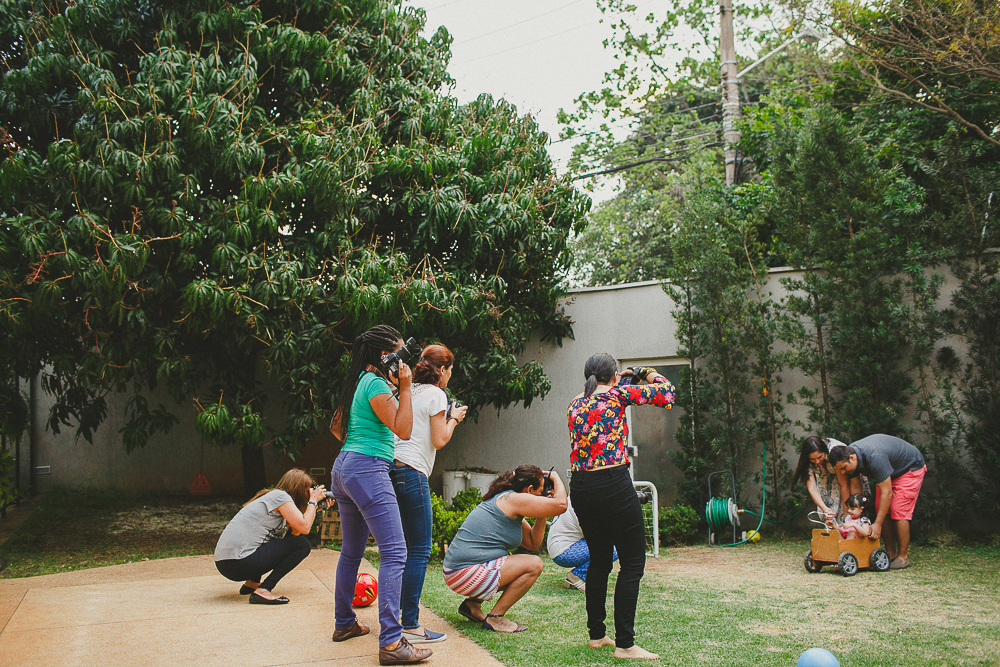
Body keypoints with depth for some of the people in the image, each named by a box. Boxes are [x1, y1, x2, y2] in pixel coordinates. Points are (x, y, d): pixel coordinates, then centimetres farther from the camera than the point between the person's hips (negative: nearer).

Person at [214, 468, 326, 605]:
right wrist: (313, 501, 4)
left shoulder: (272, 496, 23)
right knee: (302, 544, -4)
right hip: (239, 564, -10)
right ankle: (263, 591, -13)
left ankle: (251, 583, 20)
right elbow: (304, 528, -11)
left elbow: (296, 531, 18)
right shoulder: (280, 496, -5)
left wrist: (315, 509, 20)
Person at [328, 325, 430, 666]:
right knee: (394, 552, -12)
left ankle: (344, 623, 30)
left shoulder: (357, 382, 17)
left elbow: (336, 427, 25)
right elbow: (403, 430, -13)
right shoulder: (376, 384, -12)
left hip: (344, 466, 11)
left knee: (351, 550, 19)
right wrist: (405, 387, -10)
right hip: (368, 469, -11)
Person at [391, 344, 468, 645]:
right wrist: (454, 419, 10)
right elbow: (439, 440, -7)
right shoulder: (436, 395, -3)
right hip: (412, 473, -8)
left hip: (392, 471, 8)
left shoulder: (409, 392, 18)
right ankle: (410, 626, -7)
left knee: (402, 548, 15)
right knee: (419, 551, -6)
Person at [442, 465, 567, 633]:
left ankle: (472, 604, 18)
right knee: (534, 565, -8)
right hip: (467, 574, -10)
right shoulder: (512, 498, -12)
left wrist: (542, 514, 11)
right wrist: (555, 478, 0)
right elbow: (561, 504, -17)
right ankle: (495, 618, -5)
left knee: (520, 569, 25)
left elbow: (533, 543, 19)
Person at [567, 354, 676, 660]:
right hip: (613, 483, -6)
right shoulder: (618, 394, -3)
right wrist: (648, 374, 20)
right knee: (632, 562, 1)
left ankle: (596, 634, 25)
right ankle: (624, 644, -1)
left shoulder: (574, 405, 13)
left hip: (580, 486, 7)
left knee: (599, 560, 18)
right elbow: (666, 394, 1)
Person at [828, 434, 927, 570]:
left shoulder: (874, 457, -40)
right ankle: (891, 554, 6)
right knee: (883, 511, -1)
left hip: (911, 468, -8)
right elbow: (845, 488, -6)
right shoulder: (846, 455, -17)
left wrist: (877, 524, -30)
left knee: (898, 512, -15)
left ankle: (903, 557, -7)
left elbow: (887, 493, -34)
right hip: (890, 472, 8)